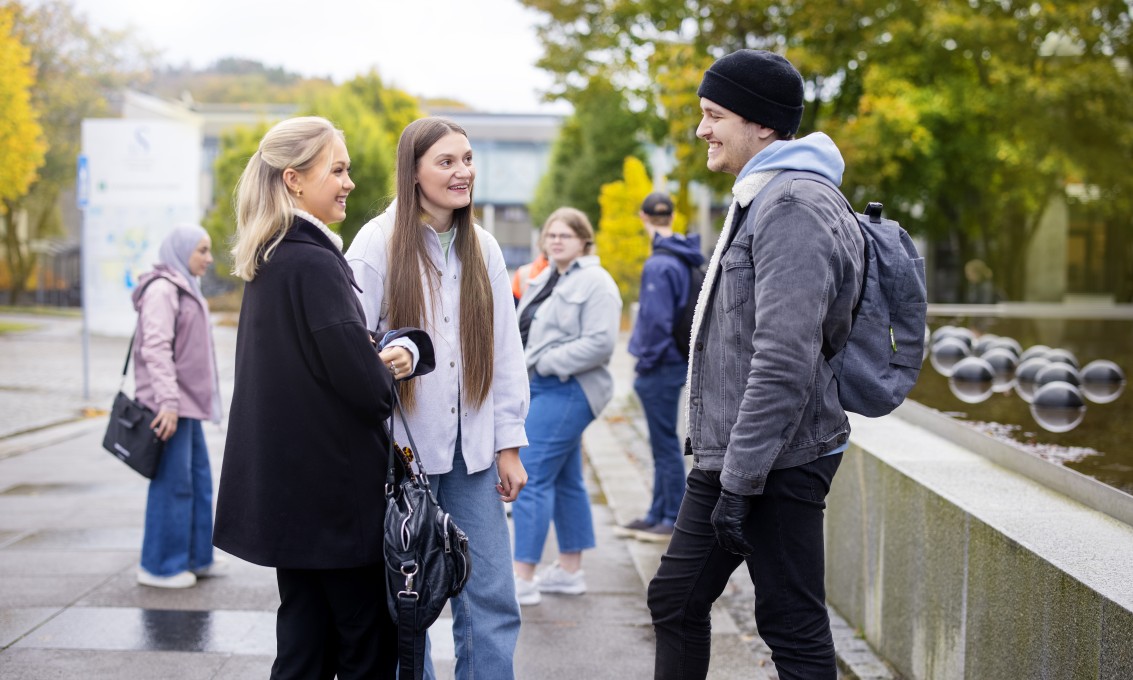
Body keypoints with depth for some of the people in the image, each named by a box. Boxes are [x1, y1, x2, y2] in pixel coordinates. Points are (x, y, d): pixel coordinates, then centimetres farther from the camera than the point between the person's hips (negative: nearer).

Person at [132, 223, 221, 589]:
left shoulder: (186, 289, 19)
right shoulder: (162, 289, -13)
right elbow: (156, 349, -21)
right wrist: (167, 401, -26)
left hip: (187, 402, 10)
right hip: (170, 406, -10)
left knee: (199, 479, 14)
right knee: (172, 483, -5)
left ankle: (196, 558, 23)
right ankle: (159, 566, 3)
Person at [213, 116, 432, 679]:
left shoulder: (269, 263, 10)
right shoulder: (315, 264, -18)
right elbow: (367, 385, -21)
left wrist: (405, 348, 0)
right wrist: (389, 372, 2)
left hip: (286, 485, 9)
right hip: (335, 488, -9)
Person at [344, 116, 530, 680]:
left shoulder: (482, 247, 8)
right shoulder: (378, 243, -6)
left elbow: (505, 349, 10)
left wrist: (509, 443, 6)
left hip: (471, 451, 4)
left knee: (492, 598, 5)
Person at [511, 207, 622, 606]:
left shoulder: (595, 283, -11)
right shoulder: (544, 280, 17)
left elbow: (600, 344, -20)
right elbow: (528, 331, 25)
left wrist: (545, 362, -18)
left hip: (566, 392, -9)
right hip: (539, 388, 9)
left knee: (531, 477, -12)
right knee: (565, 480, 14)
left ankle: (523, 579, -9)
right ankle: (570, 570, 21)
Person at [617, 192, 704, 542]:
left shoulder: (659, 265, -19)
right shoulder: (684, 260, 9)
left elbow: (656, 321, -23)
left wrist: (646, 362, -11)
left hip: (661, 367, -9)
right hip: (677, 359, 9)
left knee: (665, 444, 0)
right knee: (662, 444, 16)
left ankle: (674, 520, 7)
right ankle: (657, 514, 25)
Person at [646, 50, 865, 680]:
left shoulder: (795, 207, -18)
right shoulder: (760, 198, 16)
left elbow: (784, 362, -25)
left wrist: (742, 482, -24)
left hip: (778, 461, -10)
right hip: (728, 455, 10)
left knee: (794, 629, 0)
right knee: (676, 599, 16)